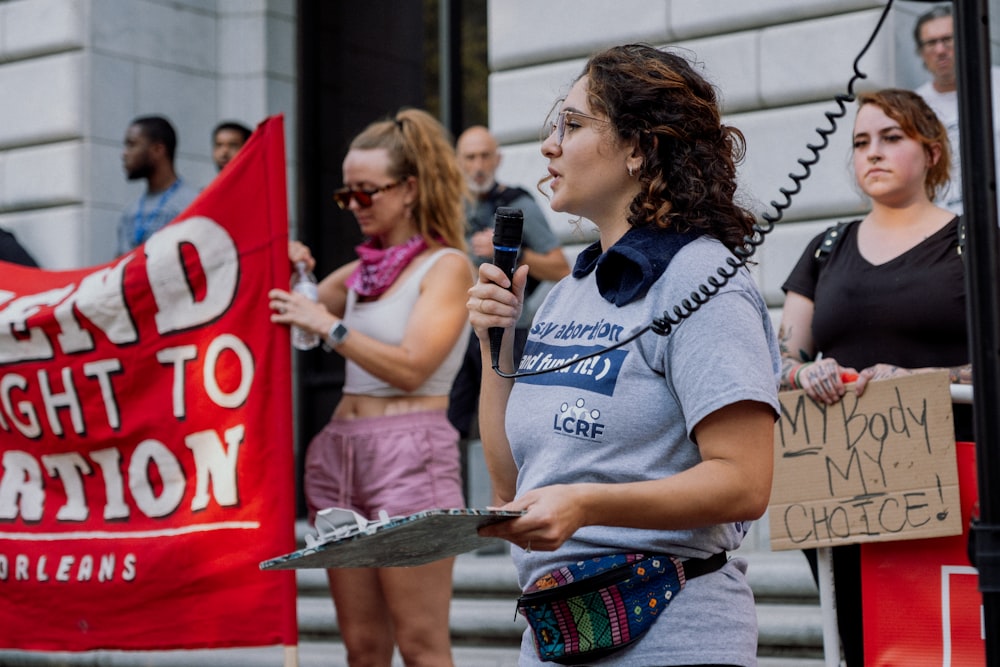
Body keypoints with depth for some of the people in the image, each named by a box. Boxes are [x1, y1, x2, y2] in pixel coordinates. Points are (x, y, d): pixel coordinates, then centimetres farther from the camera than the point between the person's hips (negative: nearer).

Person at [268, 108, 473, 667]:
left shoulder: (447, 266, -3)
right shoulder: (364, 268, 17)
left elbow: (411, 367, -13)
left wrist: (329, 325, -16)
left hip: (409, 453, -7)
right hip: (342, 448, 7)